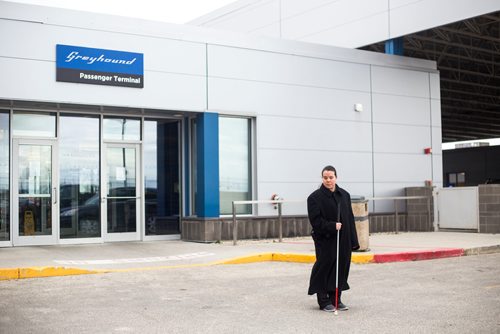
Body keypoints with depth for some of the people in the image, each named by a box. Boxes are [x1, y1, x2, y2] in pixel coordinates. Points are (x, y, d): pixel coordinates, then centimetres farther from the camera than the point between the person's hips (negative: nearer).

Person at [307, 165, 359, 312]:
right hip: (325, 241, -5)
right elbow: (316, 221, -11)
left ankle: (336, 299, 20)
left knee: (341, 269, 8)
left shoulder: (344, 195, 10)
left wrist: (353, 241, 7)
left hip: (343, 241, 5)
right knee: (324, 269, -1)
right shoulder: (315, 197, -6)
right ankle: (324, 302, 10)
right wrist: (332, 226, -22)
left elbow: (350, 219, 10)